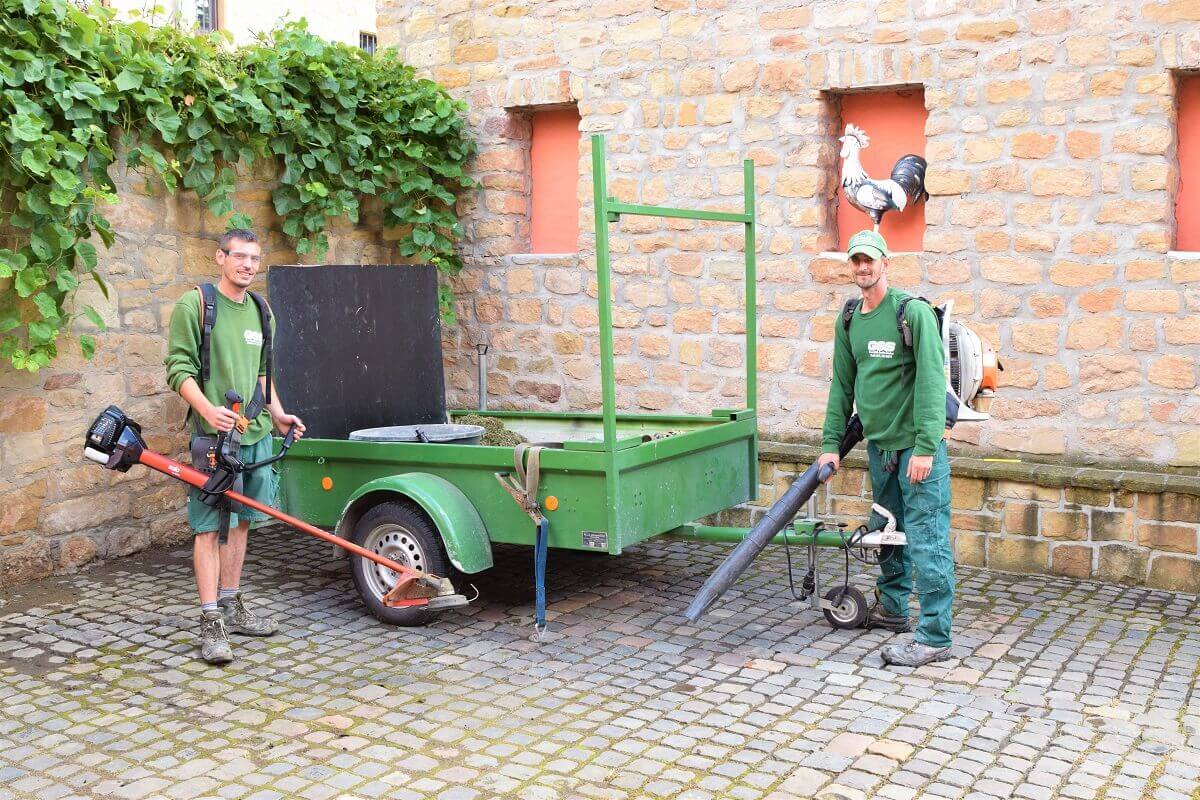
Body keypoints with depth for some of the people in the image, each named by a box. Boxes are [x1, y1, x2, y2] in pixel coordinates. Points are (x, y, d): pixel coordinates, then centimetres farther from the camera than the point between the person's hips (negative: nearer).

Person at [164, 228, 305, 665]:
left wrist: (277, 414, 14)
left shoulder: (261, 310, 15)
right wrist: (208, 409, -25)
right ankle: (211, 623, -3)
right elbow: (179, 368, -11)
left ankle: (231, 606, 25)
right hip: (214, 433, -7)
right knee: (209, 527, -5)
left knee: (240, 521, 14)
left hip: (256, 433, 7)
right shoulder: (195, 304, -6)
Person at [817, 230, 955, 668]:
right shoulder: (848, 319, 8)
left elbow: (931, 381, -19)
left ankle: (934, 638, -1)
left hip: (917, 446, -7)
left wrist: (925, 448, -24)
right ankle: (892, 609, 37)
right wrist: (831, 443, 9)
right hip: (879, 443, 8)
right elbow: (842, 384, 13)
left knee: (926, 540, -6)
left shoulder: (913, 311, -13)